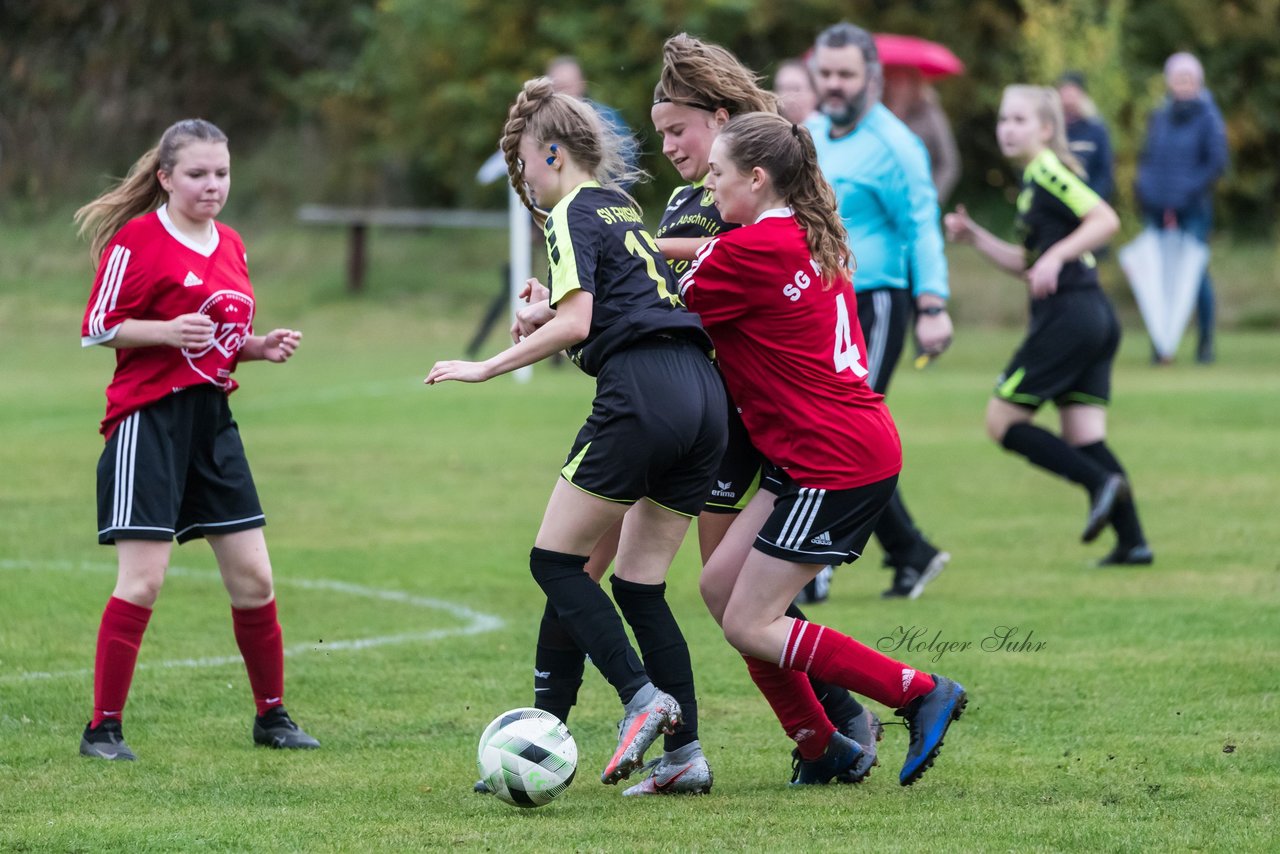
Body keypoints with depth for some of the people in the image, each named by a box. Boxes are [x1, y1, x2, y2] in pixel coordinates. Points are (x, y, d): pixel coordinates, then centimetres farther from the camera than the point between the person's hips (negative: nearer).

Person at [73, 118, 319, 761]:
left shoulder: (230, 246, 14)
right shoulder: (138, 238, -9)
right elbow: (97, 327, -10)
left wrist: (263, 346, 4)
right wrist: (169, 331, -22)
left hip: (212, 418, 7)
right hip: (150, 418, -7)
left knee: (253, 579, 7)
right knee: (142, 581, -10)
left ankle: (272, 716, 20)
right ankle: (103, 728, -1)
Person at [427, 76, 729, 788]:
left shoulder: (574, 214, 0)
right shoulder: (623, 208, 26)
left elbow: (575, 324, -11)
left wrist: (486, 367, -5)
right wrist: (553, 311, 26)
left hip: (641, 394, -8)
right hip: (704, 393, 8)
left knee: (556, 561, -2)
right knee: (642, 584, 11)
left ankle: (641, 698, -18)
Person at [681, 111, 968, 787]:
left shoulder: (750, 249, -14)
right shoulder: (815, 240, 12)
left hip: (834, 462, -9)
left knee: (749, 625, -4)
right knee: (721, 584, 10)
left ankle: (921, 694, -3)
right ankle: (822, 749, 12)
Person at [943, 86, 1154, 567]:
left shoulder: (1048, 172, -8)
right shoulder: (1033, 179, 21)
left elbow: (1105, 220, -21)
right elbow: (1027, 265, 27)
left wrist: (1057, 255, -27)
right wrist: (975, 237, 19)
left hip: (1066, 315, -10)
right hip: (1094, 318, 10)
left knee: (1002, 421, -4)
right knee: (1084, 437, 7)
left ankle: (1100, 482, -12)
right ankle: (1132, 540, 1)